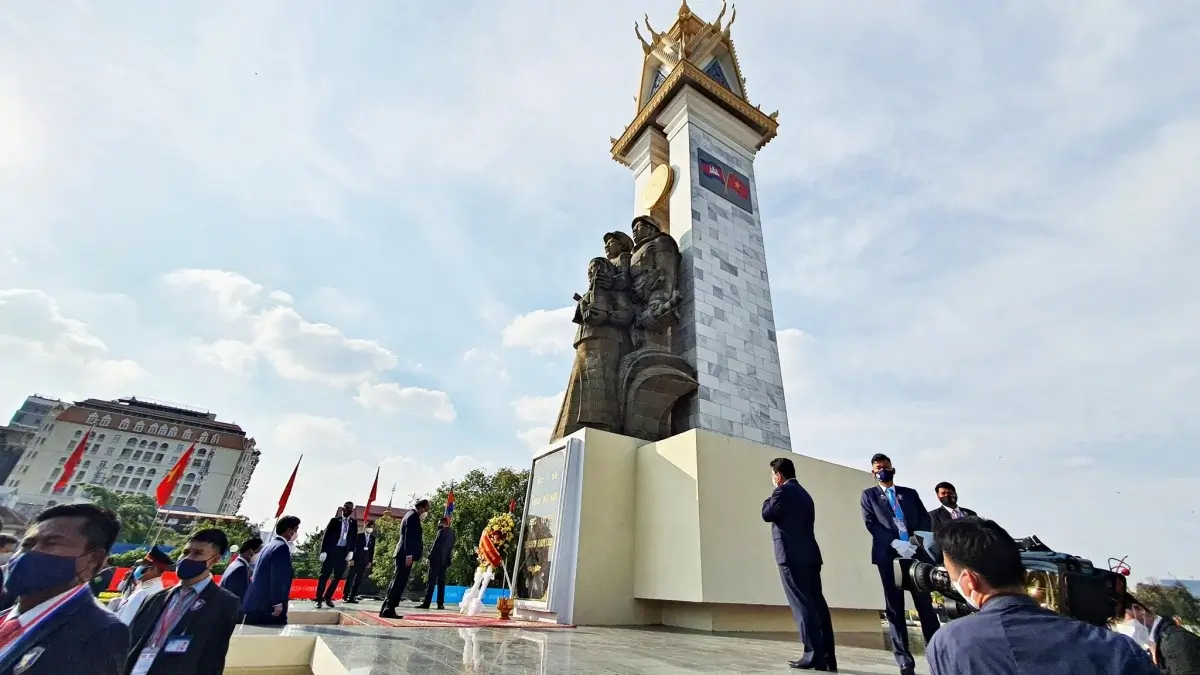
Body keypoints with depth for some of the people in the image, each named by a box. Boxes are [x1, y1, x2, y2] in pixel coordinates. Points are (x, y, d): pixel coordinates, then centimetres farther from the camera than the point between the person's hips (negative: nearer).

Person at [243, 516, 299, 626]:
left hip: (255, 605, 10)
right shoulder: (282, 547, -15)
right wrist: (278, 604, -16)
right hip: (267, 607, -10)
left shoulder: (269, 545, 15)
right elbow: (277, 579, -20)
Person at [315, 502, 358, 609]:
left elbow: (355, 539, 6)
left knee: (337, 577, 5)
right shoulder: (334, 520, 3)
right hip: (331, 550, -2)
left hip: (344, 552, 2)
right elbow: (326, 536, -2)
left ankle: (328, 598, 17)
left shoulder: (354, 523, 9)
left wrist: (351, 552, -7)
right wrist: (323, 551, -11)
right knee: (324, 576, 0)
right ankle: (319, 599, 9)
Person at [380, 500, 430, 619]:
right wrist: (409, 555, -23)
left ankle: (386, 608, 19)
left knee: (397, 581, 14)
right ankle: (389, 609, -6)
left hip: (402, 554, 11)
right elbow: (409, 537, -21)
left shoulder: (410, 515, 18)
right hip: (405, 555, -11)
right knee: (399, 582, -7)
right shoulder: (413, 516, -14)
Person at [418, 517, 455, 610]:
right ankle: (440, 604, 6)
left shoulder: (442, 530, -9)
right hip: (445, 560, 7)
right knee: (441, 582, 8)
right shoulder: (452, 532, 12)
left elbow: (436, 545, -13)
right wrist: (448, 560, 16)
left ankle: (426, 603, -7)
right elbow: (451, 547, 14)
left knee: (431, 581, -5)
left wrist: (430, 556, -8)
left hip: (437, 559, -7)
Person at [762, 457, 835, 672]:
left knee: (802, 605, -6)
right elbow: (803, 522, 21)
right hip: (810, 554, 9)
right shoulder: (804, 494, 20)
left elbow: (767, 514, -7)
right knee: (817, 604, 8)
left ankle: (814, 656, -6)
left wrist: (770, 498, 7)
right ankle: (827, 656, 10)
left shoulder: (782, 491, -7)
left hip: (791, 555, -9)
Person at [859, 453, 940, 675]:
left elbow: (925, 519, 8)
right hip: (889, 555, -1)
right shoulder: (869, 495, 10)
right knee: (895, 608, 1)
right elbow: (871, 524, 0)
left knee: (925, 605, 3)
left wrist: (915, 539, -10)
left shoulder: (910, 493, 17)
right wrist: (895, 543, -13)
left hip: (915, 553, 2)